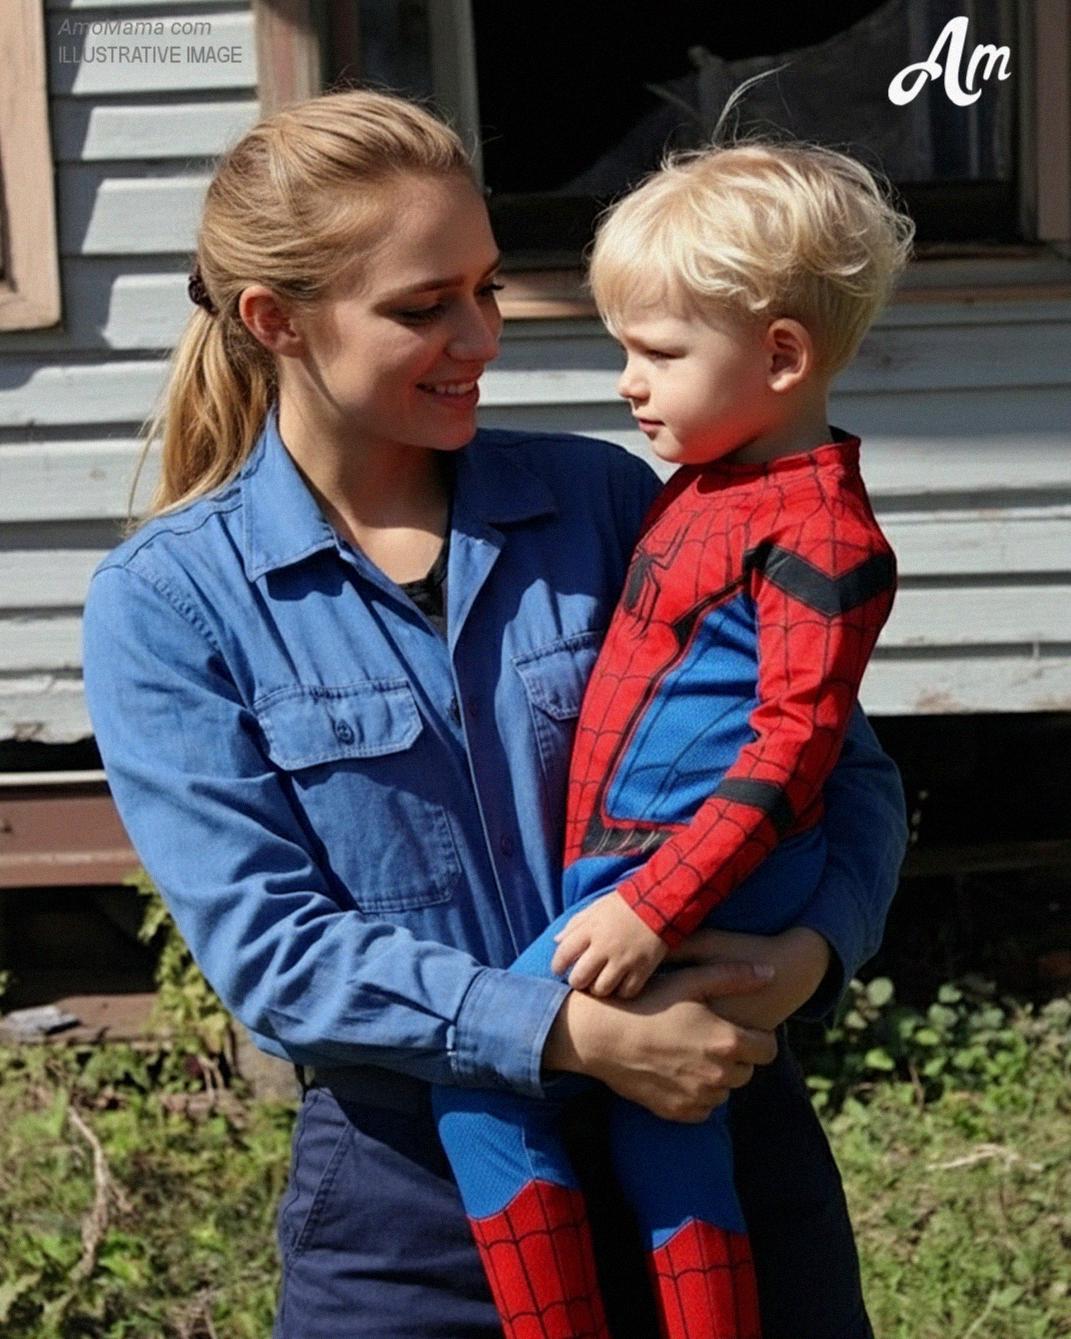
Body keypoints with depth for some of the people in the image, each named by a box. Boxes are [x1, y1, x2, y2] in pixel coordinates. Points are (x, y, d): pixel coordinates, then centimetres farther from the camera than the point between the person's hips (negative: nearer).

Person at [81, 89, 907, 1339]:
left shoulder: (598, 498, 0)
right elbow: (266, 944, -13)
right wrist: (569, 1032, -23)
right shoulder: (167, 604, -6)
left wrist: (814, 942, -18)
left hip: (702, 1121, 2)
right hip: (412, 1196, -2)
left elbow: (839, 759, 2)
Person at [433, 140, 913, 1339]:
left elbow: (795, 746, -22)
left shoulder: (814, 530, -16)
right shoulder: (704, 483, 13)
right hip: (633, 872, 10)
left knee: (480, 1078, -9)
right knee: (661, 1142, 16)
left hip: (698, 877, -10)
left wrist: (654, 906, -25)